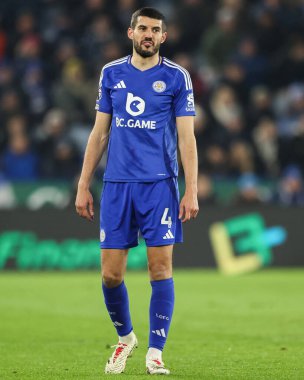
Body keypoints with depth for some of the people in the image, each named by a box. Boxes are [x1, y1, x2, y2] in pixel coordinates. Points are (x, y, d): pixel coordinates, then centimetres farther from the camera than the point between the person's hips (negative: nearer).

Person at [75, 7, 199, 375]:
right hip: (116, 184, 2)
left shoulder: (177, 77, 2)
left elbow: (186, 138, 0)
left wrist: (191, 191, -8)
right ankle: (125, 337, 25)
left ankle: (155, 352, 0)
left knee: (160, 266, -7)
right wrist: (83, 186, 9)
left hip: (159, 184, -2)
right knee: (110, 273, 1)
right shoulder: (111, 74, 10)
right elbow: (99, 134, 13)